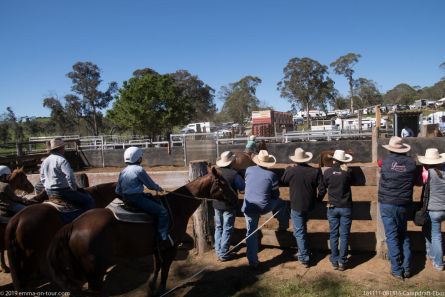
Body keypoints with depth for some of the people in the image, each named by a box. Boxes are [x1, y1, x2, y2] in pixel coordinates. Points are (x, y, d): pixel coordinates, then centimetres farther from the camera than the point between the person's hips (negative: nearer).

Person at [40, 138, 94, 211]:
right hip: (62, 191, -10)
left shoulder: (45, 161, 11)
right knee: (88, 200, -7)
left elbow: (42, 178, 20)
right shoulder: (61, 160, -17)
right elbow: (70, 176, -24)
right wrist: (74, 189, -10)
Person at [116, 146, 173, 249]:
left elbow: (118, 191, 15)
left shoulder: (123, 171, 12)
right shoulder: (139, 169, -12)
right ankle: (164, 239, -11)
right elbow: (151, 185, -7)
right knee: (163, 212, -7)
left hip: (126, 199, 10)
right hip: (137, 199, -10)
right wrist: (158, 188, 13)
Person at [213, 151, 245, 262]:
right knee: (227, 230, 5)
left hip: (217, 205, 5)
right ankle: (223, 254, 11)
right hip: (229, 206, -5)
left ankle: (218, 251, 26)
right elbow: (243, 187, -10)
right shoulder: (234, 174, -19)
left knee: (218, 228, 18)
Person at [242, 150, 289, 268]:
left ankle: (253, 261, 19)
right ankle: (284, 225, 45)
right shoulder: (271, 175, -9)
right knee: (281, 203, 27)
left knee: (251, 234, 13)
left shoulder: (249, 170, -1)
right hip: (264, 207, -2)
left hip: (249, 207, 3)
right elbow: (276, 195, 1)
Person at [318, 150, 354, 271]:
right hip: (346, 207, -1)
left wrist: (319, 200, 20)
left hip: (332, 207, 1)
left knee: (333, 235, 9)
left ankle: (334, 261, 13)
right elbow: (352, 181, 13)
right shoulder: (347, 172, -7)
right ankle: (342, 262, 9)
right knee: (344, 235, 6)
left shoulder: (327, 172, -5)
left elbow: (322, 189, 4)